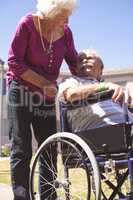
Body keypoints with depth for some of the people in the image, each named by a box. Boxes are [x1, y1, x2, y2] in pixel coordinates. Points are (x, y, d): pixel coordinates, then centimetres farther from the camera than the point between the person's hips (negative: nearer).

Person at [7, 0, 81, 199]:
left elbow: (74, 64, 3)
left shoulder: (65, 32, -2)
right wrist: (43, 83, -21)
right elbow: (14, 62, -16)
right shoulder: (28, 23, -14)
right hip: (21, 91, -4)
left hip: (47, 94, 5)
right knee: (21, 150, -6)